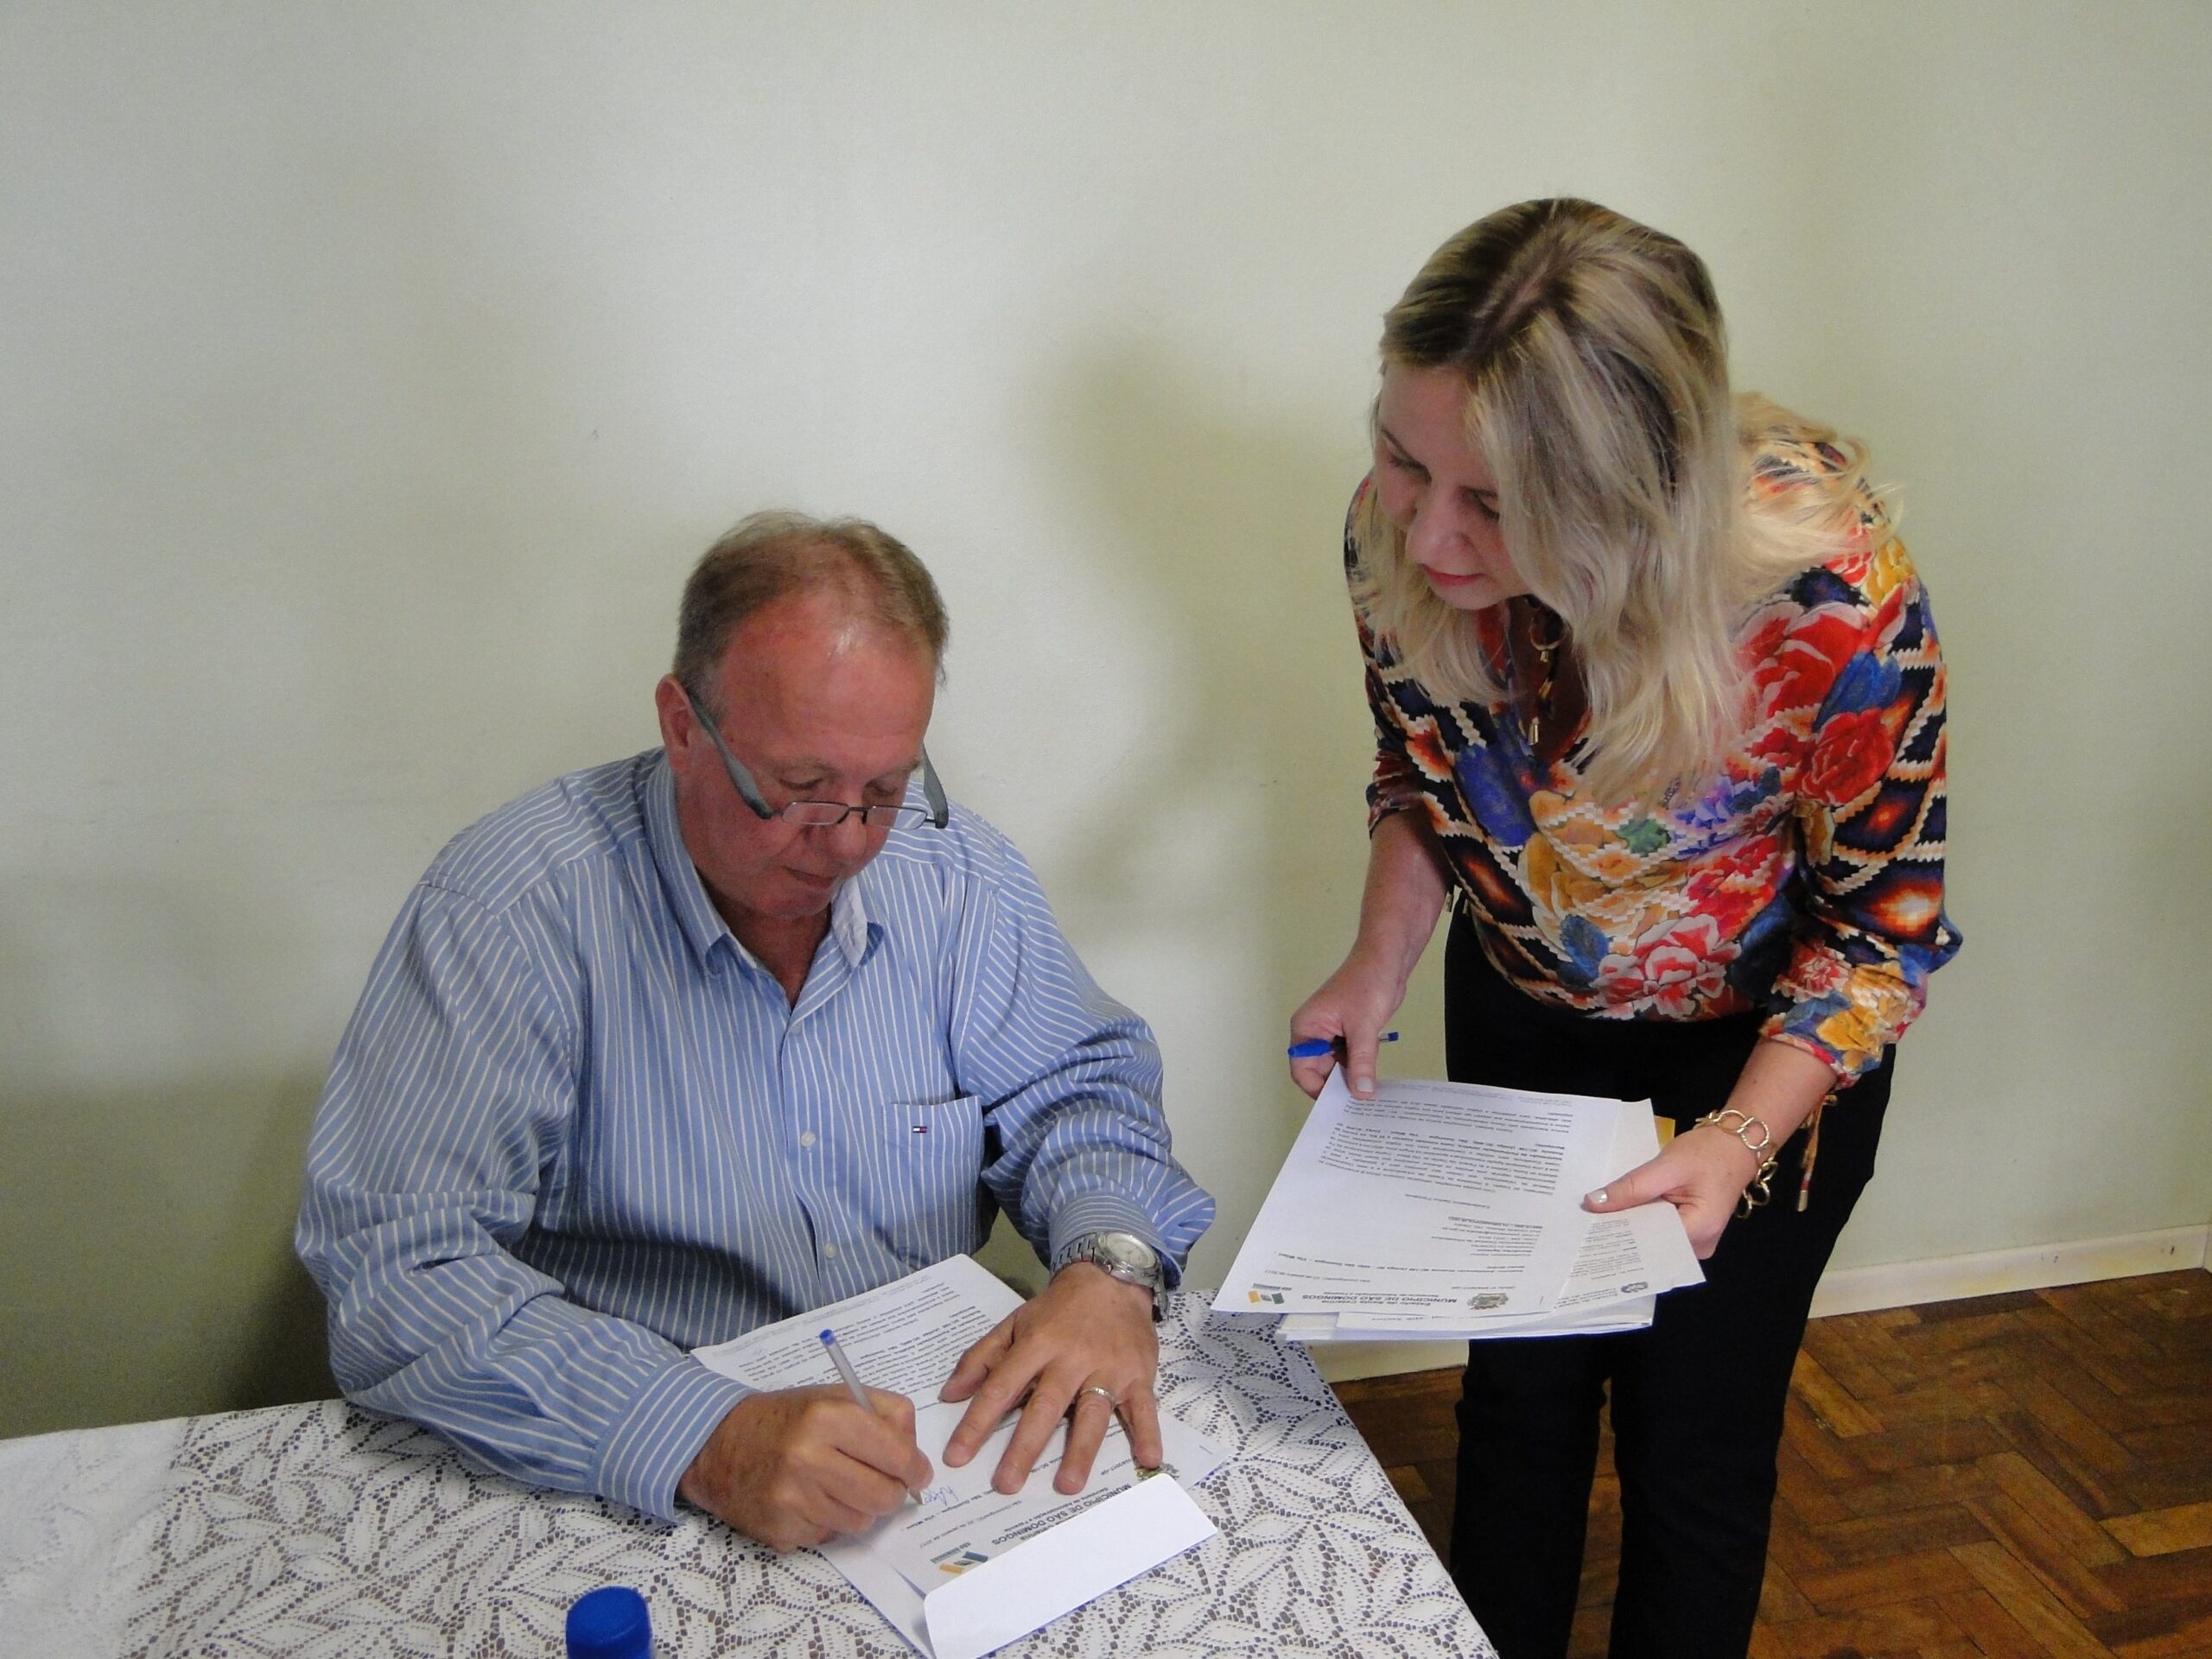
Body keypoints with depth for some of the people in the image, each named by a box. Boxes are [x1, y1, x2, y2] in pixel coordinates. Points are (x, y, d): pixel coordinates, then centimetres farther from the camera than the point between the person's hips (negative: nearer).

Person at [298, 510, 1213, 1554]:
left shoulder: (952, 871, -2)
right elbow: (396, 1267, -21)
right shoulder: (510, 911, -16)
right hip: (639, 1506, -1)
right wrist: (706, 1443, -33)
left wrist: (1110, 1267, -13)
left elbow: (1075, 1089, 8)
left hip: (943, 1447, 2)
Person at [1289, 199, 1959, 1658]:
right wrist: (1380, 964, -17)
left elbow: (1882, 923, -19)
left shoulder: (1836, 596, -36)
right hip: (1522, 1014, 3)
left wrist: (1743, 1138, -31)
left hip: (1769, 1044, -3)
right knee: (1519, 1390, 20)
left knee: (1694, 1447, 12)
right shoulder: (1401, 536, -24)